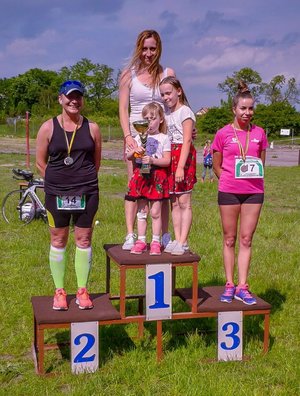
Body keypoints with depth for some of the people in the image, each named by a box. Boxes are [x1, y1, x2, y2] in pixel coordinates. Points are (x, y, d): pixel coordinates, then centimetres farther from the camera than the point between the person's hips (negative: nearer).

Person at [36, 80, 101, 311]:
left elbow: (97, 161, 10)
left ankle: (82, 290, 18)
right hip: (56, 193, 0)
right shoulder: (48, 128, -3)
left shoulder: (92, 128, 0)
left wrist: (84, 180, 9)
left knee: (84, 240, 6)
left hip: (87, 193, 1)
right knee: (58, 241, 7)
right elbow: (41, 162, 3)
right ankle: (59, 291, 18)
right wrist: (58, 180, 4)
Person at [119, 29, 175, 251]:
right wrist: (127, 136, -11)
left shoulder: (168, 74, 9)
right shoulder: (129, 74, 6)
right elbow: (123, 109, 2)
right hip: (136, 135, -1)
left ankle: (165, 236, 11)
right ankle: (130, 236, -1)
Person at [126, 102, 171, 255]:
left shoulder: (164, 138, 1)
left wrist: (152, 160, -20)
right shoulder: (140, 137, 11)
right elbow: (128, 157, 8)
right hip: (141, 176, 3)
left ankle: (155, 242, 8)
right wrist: (134, 150, -13)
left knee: (155, 212, -1)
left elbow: (167, 161, -6)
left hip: (157, 177, -3)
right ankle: (141, 241, 13)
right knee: (142, 211, 7)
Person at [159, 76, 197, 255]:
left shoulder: (185, 111, -7)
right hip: (170, 157, 8)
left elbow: (187, 140, -14)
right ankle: (177, 240, 13)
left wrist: (181, 166, -21)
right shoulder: (167, 113, 16)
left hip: (184, 157, -7)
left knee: (184, 202, -4)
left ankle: (183, 242, -1)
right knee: (174, 203, 8)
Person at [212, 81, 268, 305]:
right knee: (230, 239, 7)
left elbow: (262, 162, 15)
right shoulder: (223, 134, -1)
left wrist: (254, 174, -1)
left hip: (254, 192, 2)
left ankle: (242, 287, 10)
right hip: (229, 191, -2)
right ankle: (229, 285, 15)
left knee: (246, 239, 4)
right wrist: (231, 179, -6)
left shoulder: (259, 133, 6)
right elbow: (216, 166, 5)